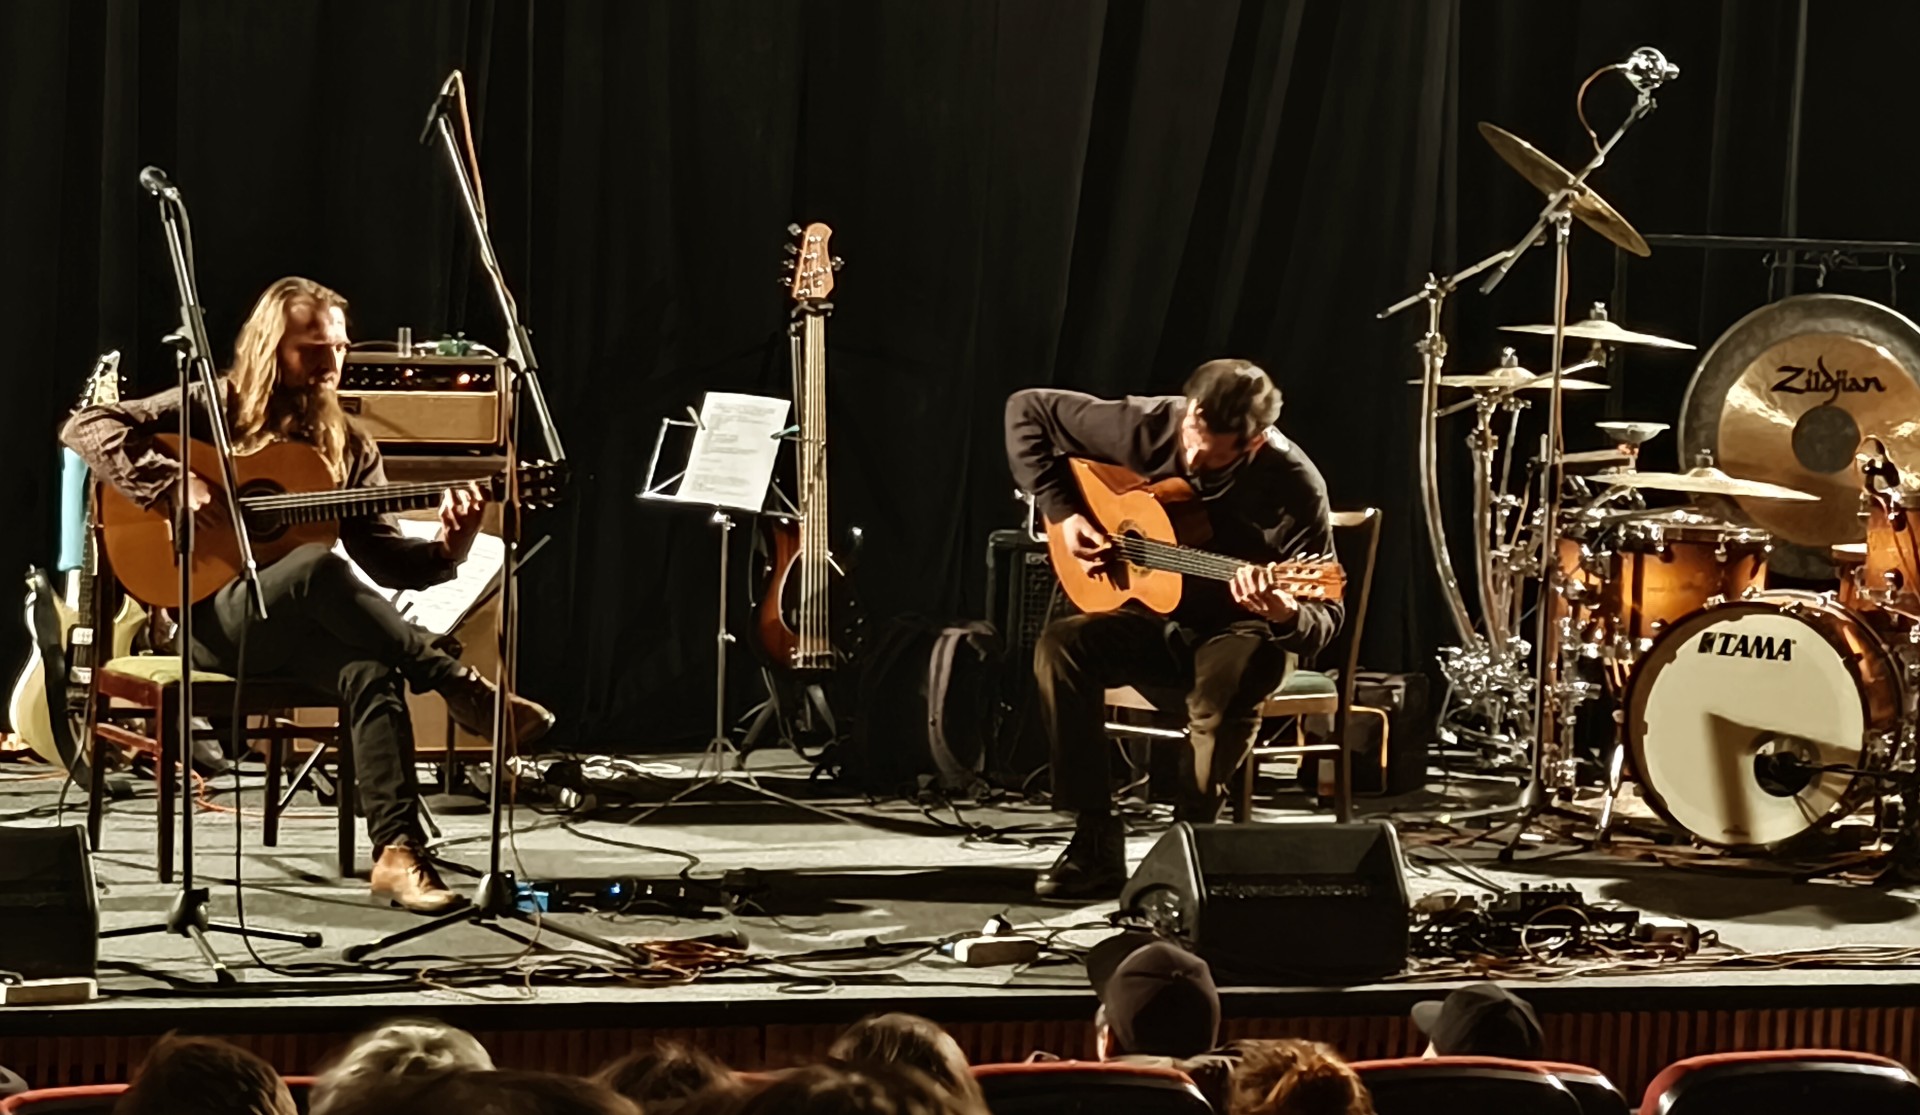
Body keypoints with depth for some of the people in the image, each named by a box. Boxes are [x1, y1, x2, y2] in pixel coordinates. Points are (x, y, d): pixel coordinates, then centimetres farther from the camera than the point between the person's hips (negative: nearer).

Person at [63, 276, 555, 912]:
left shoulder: (347, 447, 13)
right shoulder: (213, 407, 1)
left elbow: (383, 555, 8)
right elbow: (85, 428, -7)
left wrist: (445, 551, -14)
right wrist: (176, 485, -20)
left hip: (297, 627, 4)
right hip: (209, 616, -4)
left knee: (370, 670, -33)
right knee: (318, 568, -37)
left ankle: (396, 850, -39)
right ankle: (462, 691, -31)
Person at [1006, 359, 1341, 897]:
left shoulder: (1294, 488, -23)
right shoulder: (1147, 426, -14)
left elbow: (1324, 620, -21)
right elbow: (1027, 410, -3)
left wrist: (1284, 614, -45)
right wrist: (1062, 512, -10)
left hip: (1241, 631, -3)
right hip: (1156, 618, 4)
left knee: (1230, 675, -39)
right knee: (1061, 646, -25)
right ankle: (1095, 844, -22)